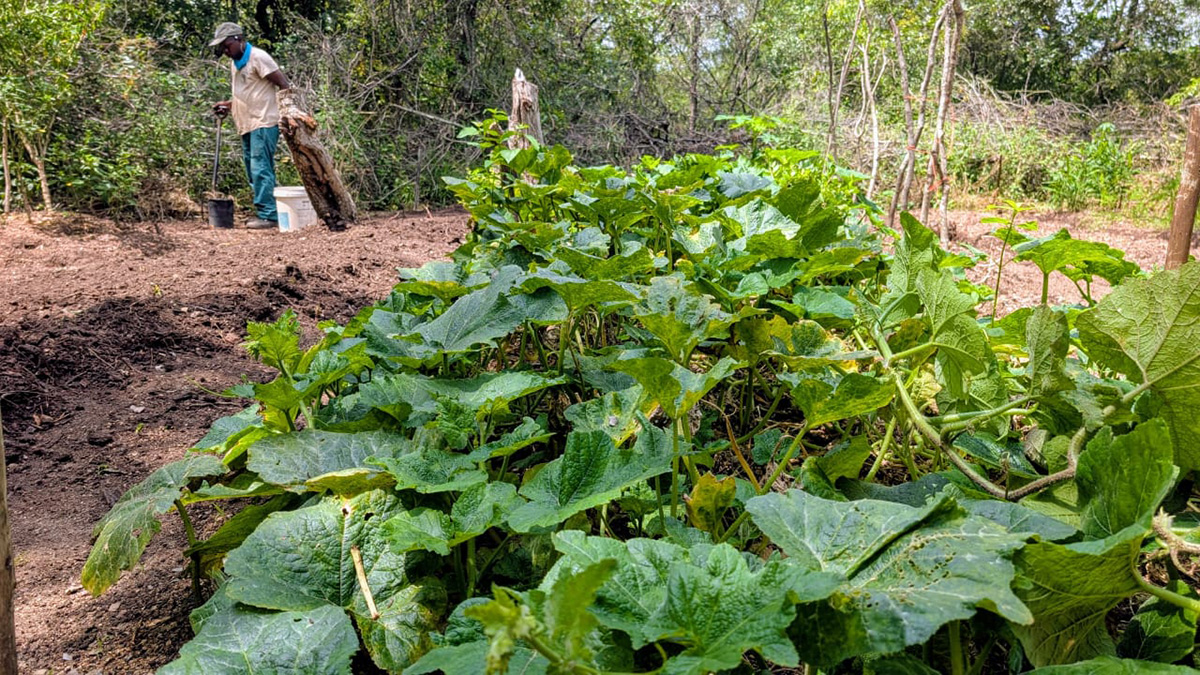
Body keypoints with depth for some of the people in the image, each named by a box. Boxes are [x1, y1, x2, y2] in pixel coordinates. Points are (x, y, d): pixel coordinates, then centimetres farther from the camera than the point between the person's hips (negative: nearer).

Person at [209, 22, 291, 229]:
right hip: (247, 125, 10)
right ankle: (265, 213, 14)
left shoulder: (257, 57, -8)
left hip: (263, 123, -9)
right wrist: (228, 105, 13)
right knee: (253, 171, 9)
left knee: (260, 169, -12)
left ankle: (268, 215, -10)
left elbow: (284, 84, -13)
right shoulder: (235, 64, 19)